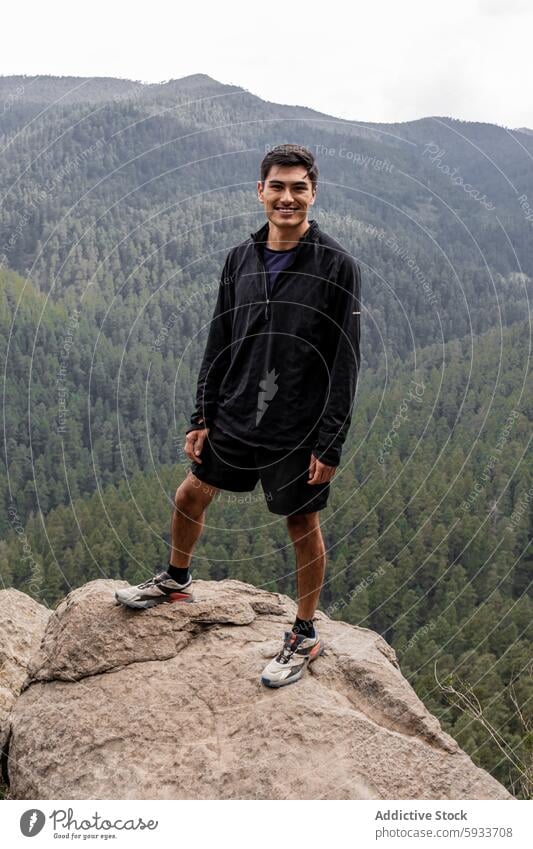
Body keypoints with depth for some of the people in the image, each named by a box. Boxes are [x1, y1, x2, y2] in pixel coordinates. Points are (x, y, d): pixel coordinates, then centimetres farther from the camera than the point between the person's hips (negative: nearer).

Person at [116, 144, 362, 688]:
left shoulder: (336, 266, -12)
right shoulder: (240, 259, 3)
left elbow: (345, 362, -12)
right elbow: (219, 344, 9)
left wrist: (330, 443, -15)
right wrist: (202, 417, 6)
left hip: (297, 431, -5)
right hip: (235, 419, 5)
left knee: (302, 526, 8)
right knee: (190, 494, 16)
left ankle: (304, 638, 27)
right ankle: (175, 582, 45)